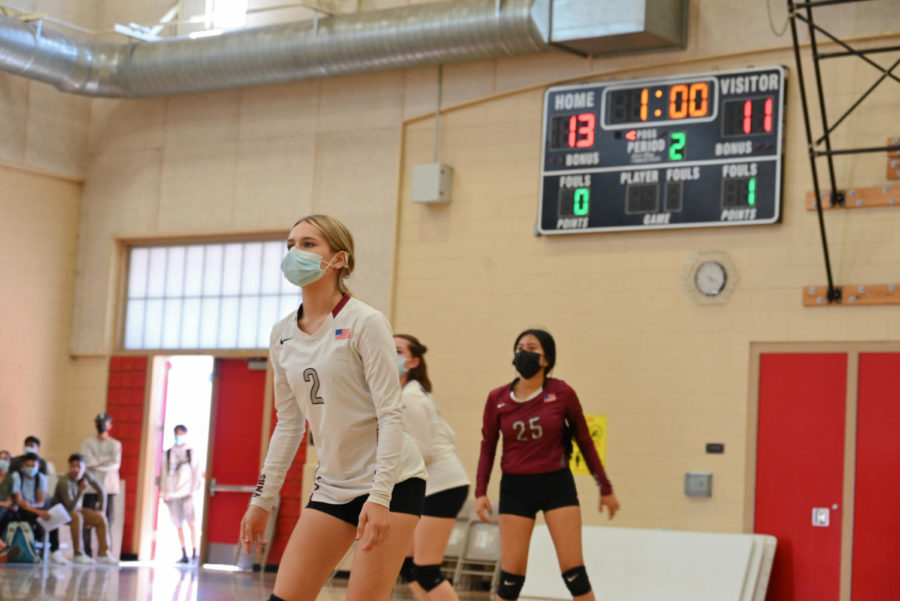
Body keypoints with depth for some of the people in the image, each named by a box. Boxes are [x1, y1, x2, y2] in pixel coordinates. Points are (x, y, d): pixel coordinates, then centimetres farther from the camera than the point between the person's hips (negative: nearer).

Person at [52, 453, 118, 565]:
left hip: (76, 509, 7)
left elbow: (101, 491, 2)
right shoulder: (64, 482, -29)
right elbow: (71, 508, -32)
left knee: (100, 518, -8)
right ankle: (78, 554, -30)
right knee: (77, 517, -36)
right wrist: (81, 491, -41)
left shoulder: (85, 475, -10)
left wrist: (101, 511, 0)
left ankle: (103, 553, -8)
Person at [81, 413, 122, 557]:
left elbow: (115, 464, -4)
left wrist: (96, 462, -9)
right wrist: (106, 459, -7)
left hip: (109, 486, 0)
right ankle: (87, 552, -2)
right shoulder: (88, 442, 10)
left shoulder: (115, 444, 10)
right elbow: (87, 461, -5)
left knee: (107, 520, -5)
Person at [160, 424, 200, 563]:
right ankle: (184, 555, 5)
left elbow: (195, 473, 6)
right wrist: (164, 493, 7)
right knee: (179, 526, 2)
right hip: (172, 494, 2)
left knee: (191, 522, -14)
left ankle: (194, 552, -12)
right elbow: (164, 474, 12)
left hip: (186, 493, -2)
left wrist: (193, 490, -4)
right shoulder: (168, 453, 12)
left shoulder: (190, 453, 7)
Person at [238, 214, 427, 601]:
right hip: (332, 487, 6)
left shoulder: (365, 323, -11)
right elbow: (288, 425, 14)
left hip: (392, 482, -6)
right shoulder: (282, 334, 7)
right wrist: (262, 500, 13)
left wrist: (379, 498, -21)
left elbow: (390, 416, -15)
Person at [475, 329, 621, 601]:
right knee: (511, 575, 1)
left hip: (557, 485, -1)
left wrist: (605, 488, 8)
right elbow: (488, 447, 7)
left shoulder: (562, 393, -4)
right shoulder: (497, 398, -1)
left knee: (574, 573, -3)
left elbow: (585, 441, 5)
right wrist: (480, 492, -2)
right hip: (515, 488, 1)